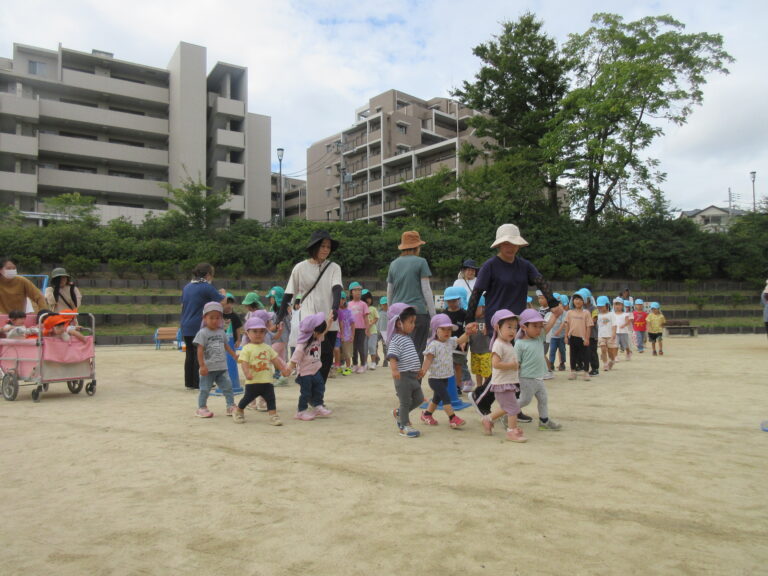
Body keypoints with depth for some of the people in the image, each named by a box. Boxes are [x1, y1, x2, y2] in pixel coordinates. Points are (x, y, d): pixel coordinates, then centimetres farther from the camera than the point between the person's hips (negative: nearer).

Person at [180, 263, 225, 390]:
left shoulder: (187, 287, 11)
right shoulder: (207, 287, -10)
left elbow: (183, 305, 20)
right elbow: (222, 301, -7)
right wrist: (224, 293, 13)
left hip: (186, 327, 7)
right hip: (200, 327, -7)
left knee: (190, 354, 11)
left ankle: (189, 382, 16)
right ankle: (198, 383, 2)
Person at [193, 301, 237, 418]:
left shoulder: (221, 332, 10)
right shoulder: (203, 333, -9)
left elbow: (226, 346, 21)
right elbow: (200, 350, -13)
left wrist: (234, 356, 17)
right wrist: (202, 365, -18)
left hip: (222, 367, 5)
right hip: (208, 368, -5)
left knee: (228, 387, 5)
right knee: (205, 389, 3)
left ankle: (231, 406, 13)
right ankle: (201, 408, 16)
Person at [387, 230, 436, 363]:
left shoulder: (394, 263, 12)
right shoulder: (420, 262, -2)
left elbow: (389, 292, 15)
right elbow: (426, 289, -5)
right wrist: (433, 314, -1)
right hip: (418, 311, -4)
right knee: (418, 349, 0)